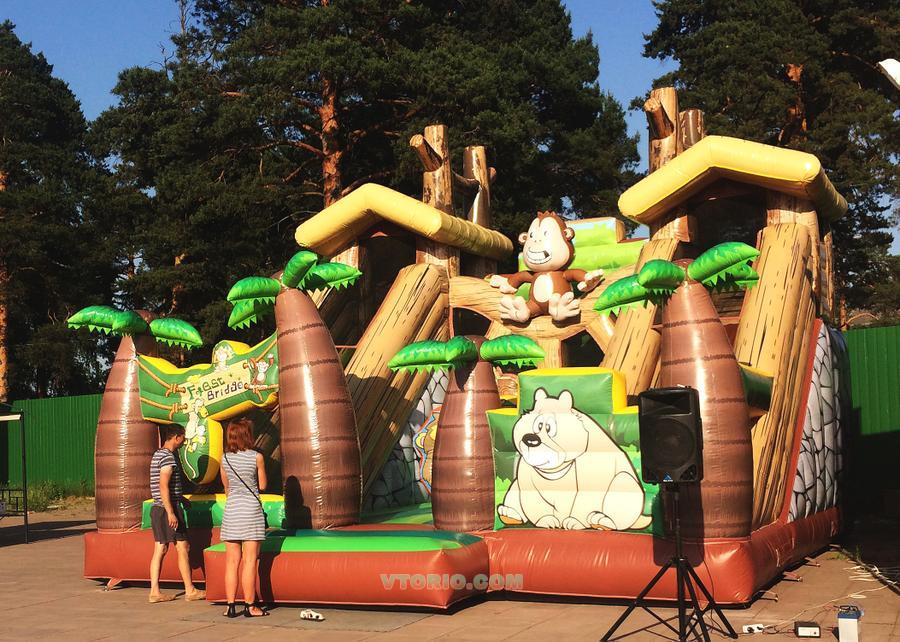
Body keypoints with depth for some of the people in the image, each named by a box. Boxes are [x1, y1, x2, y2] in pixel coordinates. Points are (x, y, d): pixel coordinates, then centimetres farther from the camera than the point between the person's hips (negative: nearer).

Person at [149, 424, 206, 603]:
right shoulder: (168, 457, -15)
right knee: (182, 548, -2)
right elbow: (163, 486, -21)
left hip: (157, 508, 9)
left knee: (160, 549, 8)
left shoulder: (158, 455, 16)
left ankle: (155, 591, 7)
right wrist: (171, 513, -24)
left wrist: (181, 498, 30)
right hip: (168, 508, -9)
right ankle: (190, 590, 4)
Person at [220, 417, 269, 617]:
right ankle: (250, 606, 2)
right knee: (250, 561, 0)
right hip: (251, 508, -3)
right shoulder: (256, 457, -7)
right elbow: (262, 485, 2)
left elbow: (226, 487, 14)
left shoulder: (224, 458, 3)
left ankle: (231, 606, 8)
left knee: (232, 561, 7)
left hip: (231, 509, 3)